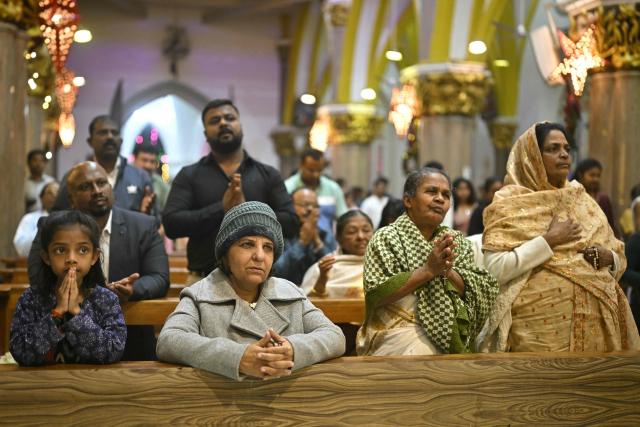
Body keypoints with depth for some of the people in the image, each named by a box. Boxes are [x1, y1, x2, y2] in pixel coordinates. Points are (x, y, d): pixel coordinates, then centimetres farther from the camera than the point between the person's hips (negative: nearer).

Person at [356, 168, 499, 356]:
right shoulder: (387, 238, 1)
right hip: (401, 332, -4)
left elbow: (476, 293, 6)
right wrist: (428, 270, -16)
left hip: (450, 334, 4)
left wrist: (447, 270, -12)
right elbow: (375, 295, -12)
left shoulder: (456, 240, 15)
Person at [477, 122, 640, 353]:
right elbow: (495, 268, -15)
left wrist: (608, 258, -5)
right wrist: (549, 240, -15)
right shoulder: (511, 202, -3)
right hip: (542, 325, -5)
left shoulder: (580, 198, 13)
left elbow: (619, 258, 17)